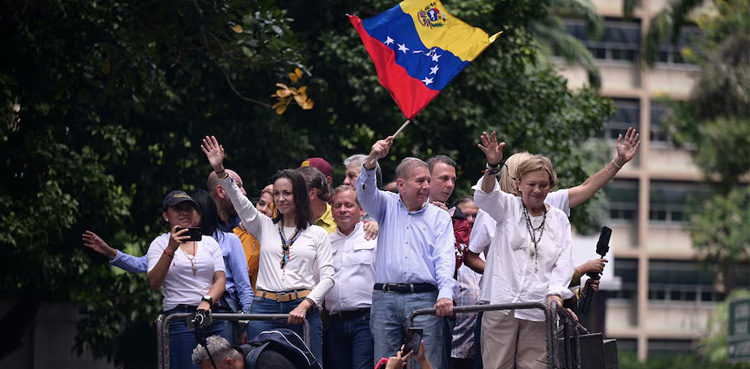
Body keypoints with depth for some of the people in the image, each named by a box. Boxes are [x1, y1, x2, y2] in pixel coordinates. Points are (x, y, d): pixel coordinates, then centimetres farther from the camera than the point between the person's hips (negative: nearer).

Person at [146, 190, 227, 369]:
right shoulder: (160, 243, 7)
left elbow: (220, 279, 7)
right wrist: (170, 250, -18)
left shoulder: (209, 242, 17)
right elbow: (154, 283, -7)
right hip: (179, 318, -4)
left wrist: (207, 301, -12)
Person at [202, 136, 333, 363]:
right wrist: (220, 171, -12)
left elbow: (327, 277, 3)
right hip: (265, 308, 2)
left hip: (302, 311, -2)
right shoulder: (265, 227, 16)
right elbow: (240, 202, 3)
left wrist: (305, 305, -11)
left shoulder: (318, 234, 10)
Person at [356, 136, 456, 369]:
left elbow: (445, 259, 0)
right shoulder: (387, 206, 14)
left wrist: (445, 294, -18)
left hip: (424, 298, -1)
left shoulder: (439, 217, 11)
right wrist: (372, 160, -25)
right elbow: (366, 192, -6)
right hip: (384, 298, 1)